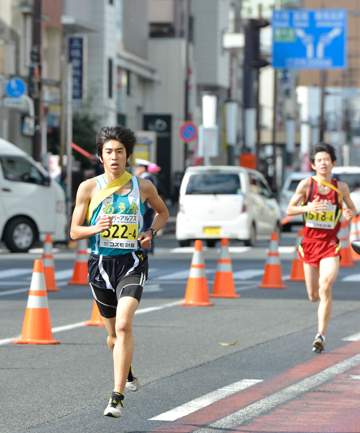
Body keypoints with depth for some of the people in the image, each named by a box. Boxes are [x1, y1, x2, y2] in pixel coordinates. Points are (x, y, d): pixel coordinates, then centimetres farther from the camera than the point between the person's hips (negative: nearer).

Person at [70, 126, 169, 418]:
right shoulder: (89, 188, -1)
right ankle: (128, 375, 46)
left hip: (132, 262, -2)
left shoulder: (143, 186, 2)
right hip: (101, 263, 2)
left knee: (124, 325, -21)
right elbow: (74, 231, 3)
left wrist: (151, 232, 2)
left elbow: (163, 211, 22)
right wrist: (95, 228, -17)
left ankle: (117, 398, -22)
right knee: (114, 333, 14)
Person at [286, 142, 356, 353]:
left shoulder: (341, 187, -1)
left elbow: (353, 209, 13)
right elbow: (290, 209, -2)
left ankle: (321, 335, -16)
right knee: (313, 296, 9)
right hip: (310, 244, 2)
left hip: (330, 245, -2)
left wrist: (350, 214, -11)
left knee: (325, 287, -22)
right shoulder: (306, 184, -3)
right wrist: (308, 208, -21)